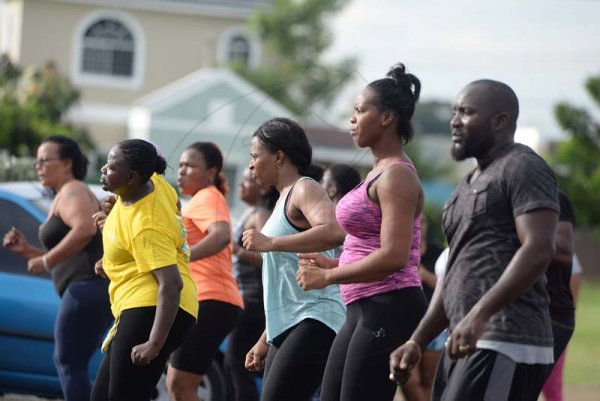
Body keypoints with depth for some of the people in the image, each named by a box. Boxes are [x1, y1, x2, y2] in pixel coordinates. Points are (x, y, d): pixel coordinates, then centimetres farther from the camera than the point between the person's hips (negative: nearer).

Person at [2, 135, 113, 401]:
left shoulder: (71, 191, -4)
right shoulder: (63, 197, 27)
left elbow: (85, 229, -25)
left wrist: (46, 261, -17)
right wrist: (28, 251, 18)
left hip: (87, 286, -11)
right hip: (96, 289, 11)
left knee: (69, 365, -9)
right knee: (67, 363, 14)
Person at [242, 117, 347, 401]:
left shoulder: (304, 189, -5)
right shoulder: (285, 198, 23)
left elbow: (333, 232, -29)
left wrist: (269, 243, -22)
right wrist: (265, 340, 26)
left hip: (313, 323, -10)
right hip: (286, 328, 10)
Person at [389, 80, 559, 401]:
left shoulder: (522, 168, -5)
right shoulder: (470, 185, 25)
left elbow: (538, 249, -18)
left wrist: (480, 314, -28)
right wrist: (417, 342, 18)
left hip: (505, 349, -10)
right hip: (464, 347, 10)